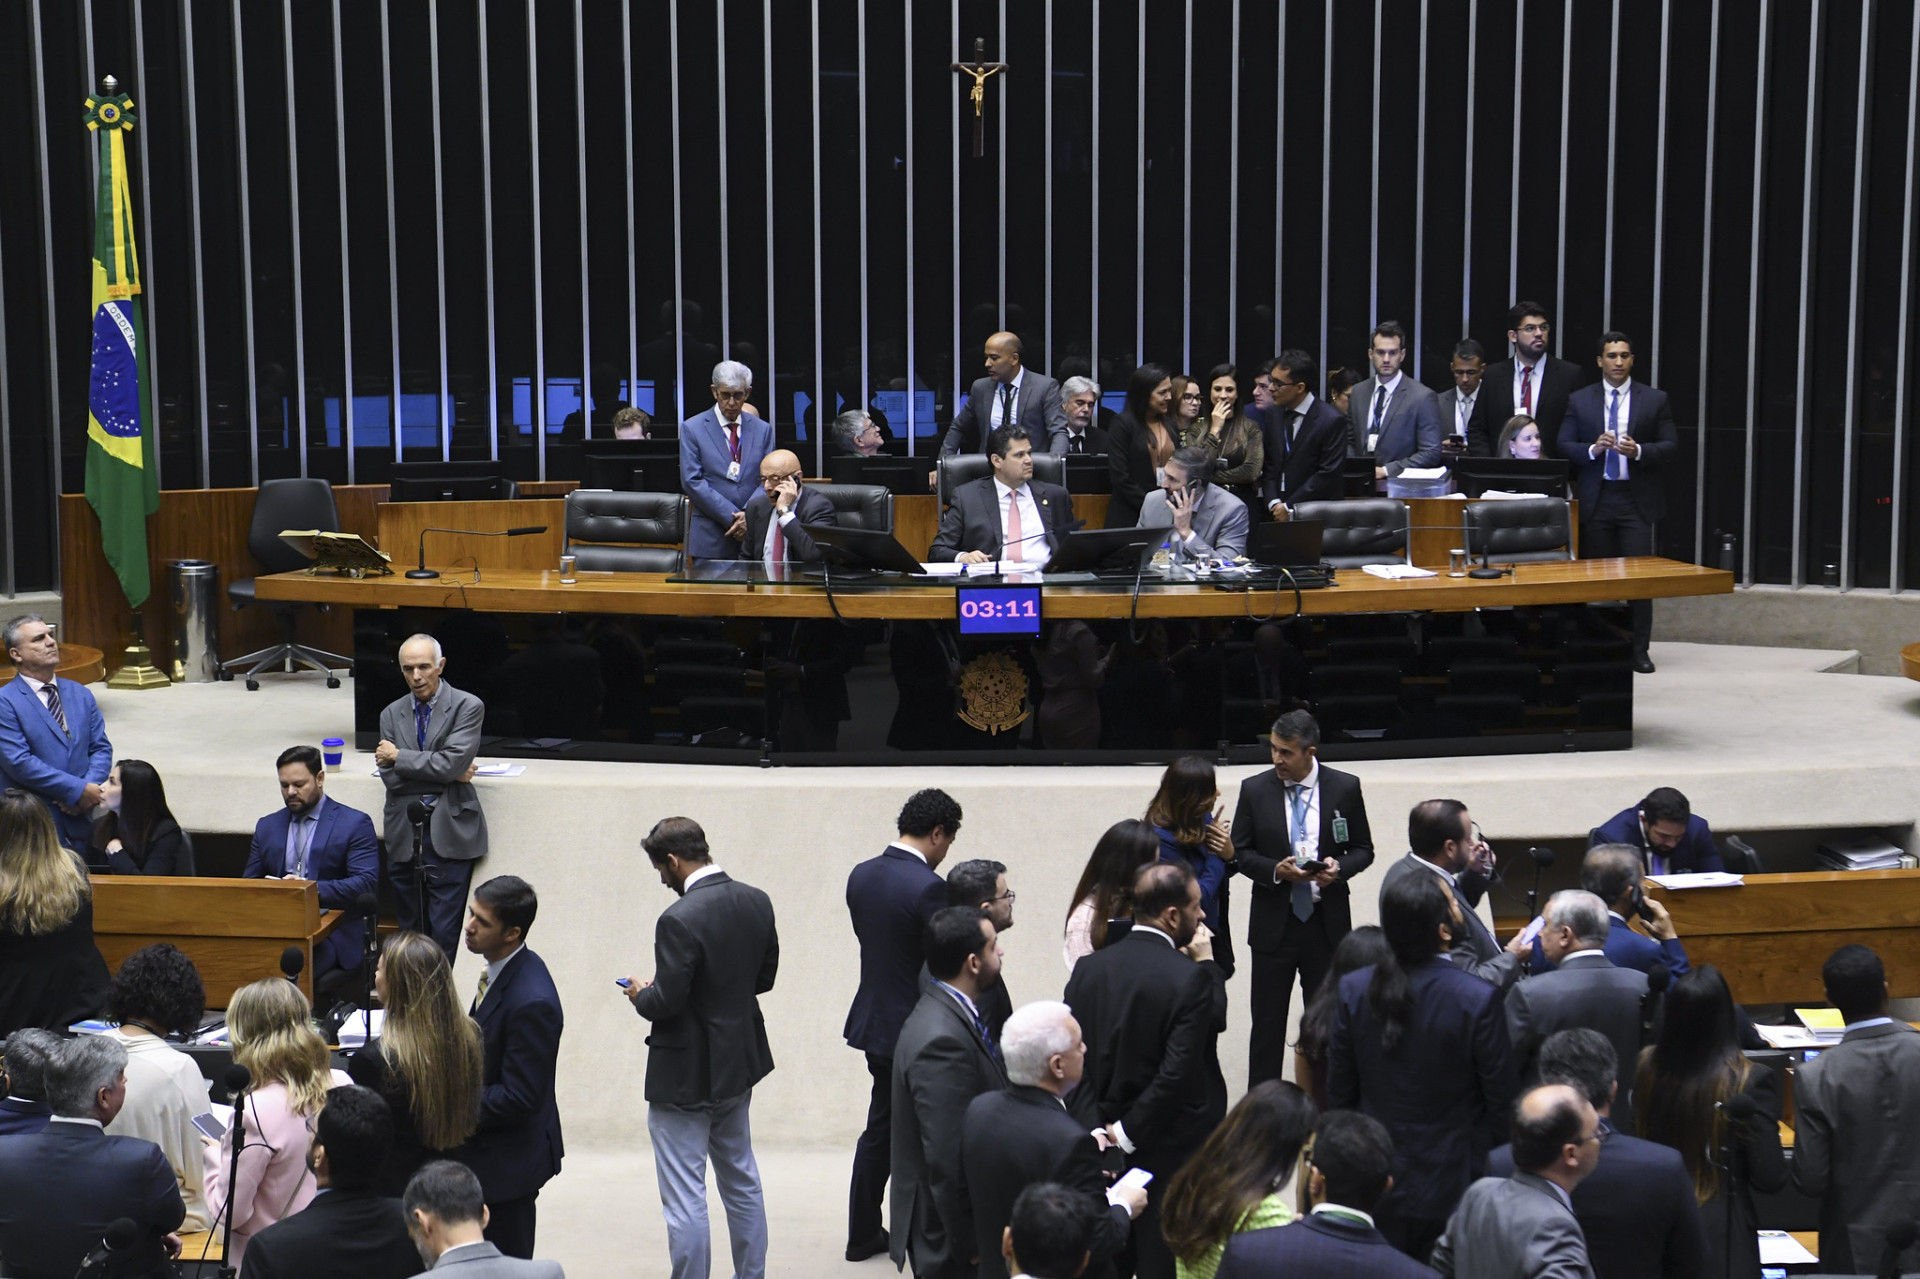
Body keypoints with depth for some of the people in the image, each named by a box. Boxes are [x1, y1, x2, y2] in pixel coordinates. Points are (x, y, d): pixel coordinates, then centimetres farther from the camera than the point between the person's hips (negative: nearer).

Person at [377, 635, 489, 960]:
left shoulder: (468, 707, -1)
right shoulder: (392, 714, 12)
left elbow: (452, 762, -14)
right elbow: (390, 777, 1)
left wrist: (399, 757, -5)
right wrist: (448, 776, -7)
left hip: (449, 835, -4)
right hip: (404, 835, 4)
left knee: (444, 933, -7)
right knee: (410, 930, 8)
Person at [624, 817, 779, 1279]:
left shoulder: (680, 919, -25)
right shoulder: (756, 902, -2)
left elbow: (667, 1002, -23)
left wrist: (641, 995, -3)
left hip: (686, 1076, -8)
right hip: (739, 1065, 8)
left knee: (685, 1199, 3)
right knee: (742, 1181, 23)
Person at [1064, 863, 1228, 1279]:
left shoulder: (1088, 969, -4)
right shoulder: (1191, 978, -21)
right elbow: (1177, 1073, -24)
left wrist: (1098, 1127, -8)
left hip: (1104, 1144, 5)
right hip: (1171, 1152, -5)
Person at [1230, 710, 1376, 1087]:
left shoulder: (1345, 788, -1)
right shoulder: (1254, 789, -1)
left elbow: (1363, 850, 6)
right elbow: (1240, 853, 3)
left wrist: (1340, 868, -16)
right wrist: (1275, 870, -16)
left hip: (1327, 924, 0)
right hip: (1273, 924, 0)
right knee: (1267, 1025, 4)